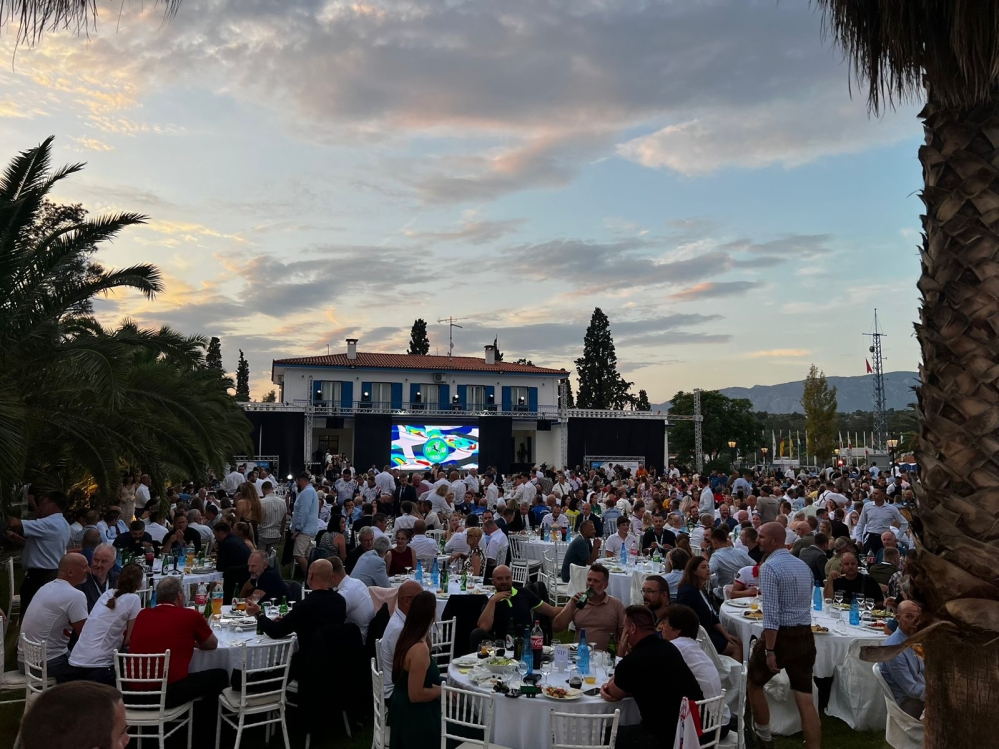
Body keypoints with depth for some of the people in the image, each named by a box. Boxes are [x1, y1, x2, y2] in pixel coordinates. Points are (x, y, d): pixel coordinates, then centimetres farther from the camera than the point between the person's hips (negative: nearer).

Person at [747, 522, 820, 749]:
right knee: (805, 699, 6)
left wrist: (769, 650, -19)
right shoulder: (803, 566, 10)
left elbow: (771, 613, -21)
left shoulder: (770, 567, -15)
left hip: (781, 635, -6)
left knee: (754, 684, 17)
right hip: (806, 635, 7)